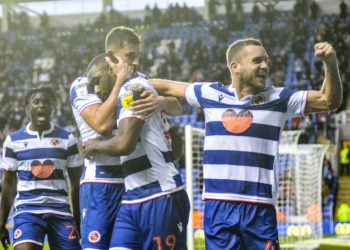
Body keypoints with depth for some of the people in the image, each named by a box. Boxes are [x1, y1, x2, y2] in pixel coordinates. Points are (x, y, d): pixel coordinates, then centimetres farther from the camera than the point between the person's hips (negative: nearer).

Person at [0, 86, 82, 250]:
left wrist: (79, 219, 8)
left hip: (60, 211, 1)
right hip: (27, 210, -1)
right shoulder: (14, 140, 7)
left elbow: (76, 183, 10)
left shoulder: (67, 139, 6)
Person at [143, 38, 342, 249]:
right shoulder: (211, 94, 7)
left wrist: (331, 62, -13)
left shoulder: (278, 99, 4)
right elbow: (168, 87, 21)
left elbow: (329, 101, 1)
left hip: (260, 209, -1)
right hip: (218, 207, 1)